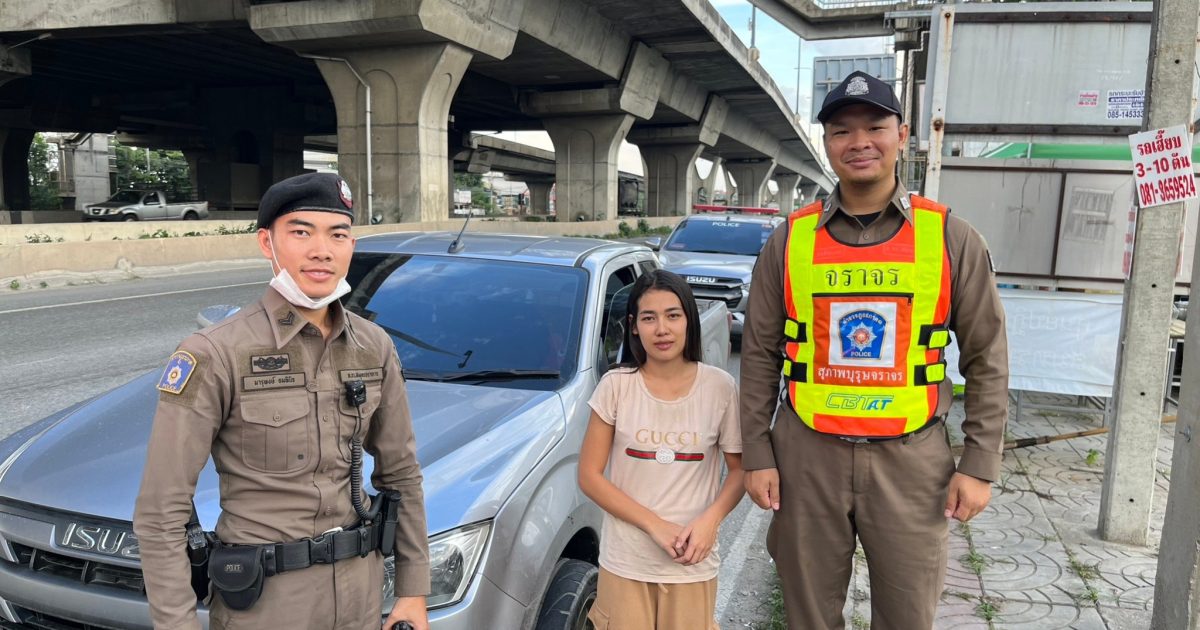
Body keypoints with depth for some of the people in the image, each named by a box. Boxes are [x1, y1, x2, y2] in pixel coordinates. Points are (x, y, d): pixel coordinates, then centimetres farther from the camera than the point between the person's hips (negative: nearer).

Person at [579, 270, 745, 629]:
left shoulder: (720, 387, -6)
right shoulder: (616, 386, -7)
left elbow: (739, 468, 3)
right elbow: (589, 475, -6)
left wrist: (710, 520, -15)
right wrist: (655, 525, -14)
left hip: (692, 564, 1)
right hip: (624, 563, 0)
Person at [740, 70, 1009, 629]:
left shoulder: (951, 238, -1)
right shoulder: (789, 240, 1)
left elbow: (987, 362, 3)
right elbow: (760, 356, 4)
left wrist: (979, 465, -1)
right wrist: (757, 455, 1)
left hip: (910, 458, 0)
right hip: (807, 455, 1)